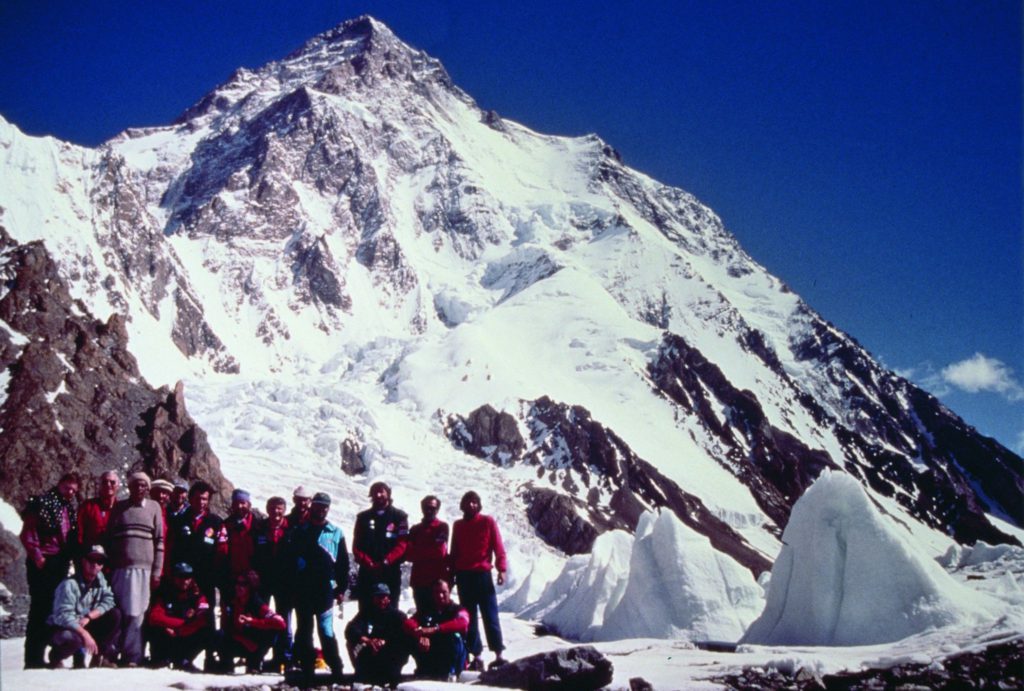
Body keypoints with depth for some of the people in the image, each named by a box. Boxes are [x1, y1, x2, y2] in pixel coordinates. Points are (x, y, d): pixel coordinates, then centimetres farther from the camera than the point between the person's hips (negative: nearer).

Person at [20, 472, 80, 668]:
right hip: (42, 563, -7)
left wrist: (70, 557, 7)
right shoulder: (42, 503, -2)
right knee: (40, 606, -7)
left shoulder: (71, 509, 18)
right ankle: (33, 657, -4)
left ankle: (38, 654, 13)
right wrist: (36, 554, -15)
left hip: (60, 563, 7)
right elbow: (27, 532, -8)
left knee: (53, 608, 7)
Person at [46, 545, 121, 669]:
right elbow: (64, 616, -30)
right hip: (64, 629, -6)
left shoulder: (99, 578, -2)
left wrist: (89, 617, -24)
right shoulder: (69, 584, -22)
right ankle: (55, 657, -3)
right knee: (73, 639, -39)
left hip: (85, 626, 6)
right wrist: (84, 634, -36)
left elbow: (108, 601, -10)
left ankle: (99, 657, -4)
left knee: (115, 614, -12)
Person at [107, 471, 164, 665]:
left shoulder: (154, 507, 9)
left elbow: (159, 541, 6)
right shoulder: (119, 507, 13)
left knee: (135, 613, -7)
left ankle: (130, 657, -6)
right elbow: (109, 536, 12)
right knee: (118, 613, 1)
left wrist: (157, 572, 1)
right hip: (119, 567, 2)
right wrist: (107, 567, 4)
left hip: (143, 567, -2)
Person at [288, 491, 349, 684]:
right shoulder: (300, 531, 11)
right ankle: (306, 671, 12)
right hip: (303, 589, 2)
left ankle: (336, 671, -3)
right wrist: (291, 586, 1)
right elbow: (290, 559, 9)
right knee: (304, 631, 6)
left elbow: (343, 564, 8)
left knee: (326, 631, -9)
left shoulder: (336, 533, 9)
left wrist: (341, 588, 3)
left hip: (325, 589, -2)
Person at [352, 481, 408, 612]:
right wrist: (367, 562, -12)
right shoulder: (363, 517, 14)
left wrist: (386, 561, -17)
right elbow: (357, 544, 5)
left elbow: (402, 544, -3)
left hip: (391, 572, -2)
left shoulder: (399, 516, 7)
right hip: (367, 572, 2)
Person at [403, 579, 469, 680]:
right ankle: (425, 671, -9)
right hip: (430, 657, 3)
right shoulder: (426, 610, 11)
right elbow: (409, 623, -9)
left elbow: (462, 624, -24)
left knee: (455, 636, -30)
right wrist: (420, 635, -34)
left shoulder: (458, 610, 1)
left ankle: (450, 672, -19)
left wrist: (434, 629, -37)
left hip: (452, 659, -2)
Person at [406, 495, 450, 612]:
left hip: (438, 579, -4)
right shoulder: (415, 529, 14)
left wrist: (418, 552, -1)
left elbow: (440, 551, -8)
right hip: (419, 579, 4)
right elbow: (409, 554, 5)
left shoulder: (442, 527, 3)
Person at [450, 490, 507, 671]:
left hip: (483, 574, -4)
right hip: (463, 576, 4)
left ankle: (498, 654, -2)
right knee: (469, 617, 4)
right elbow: (454, 552, 16)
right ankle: (476, 656, 6)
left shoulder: (488, 522, 3)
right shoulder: (458, 525, 13)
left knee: (490, 615, -4)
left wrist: (501, 569, -12)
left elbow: (498, 547, -2)